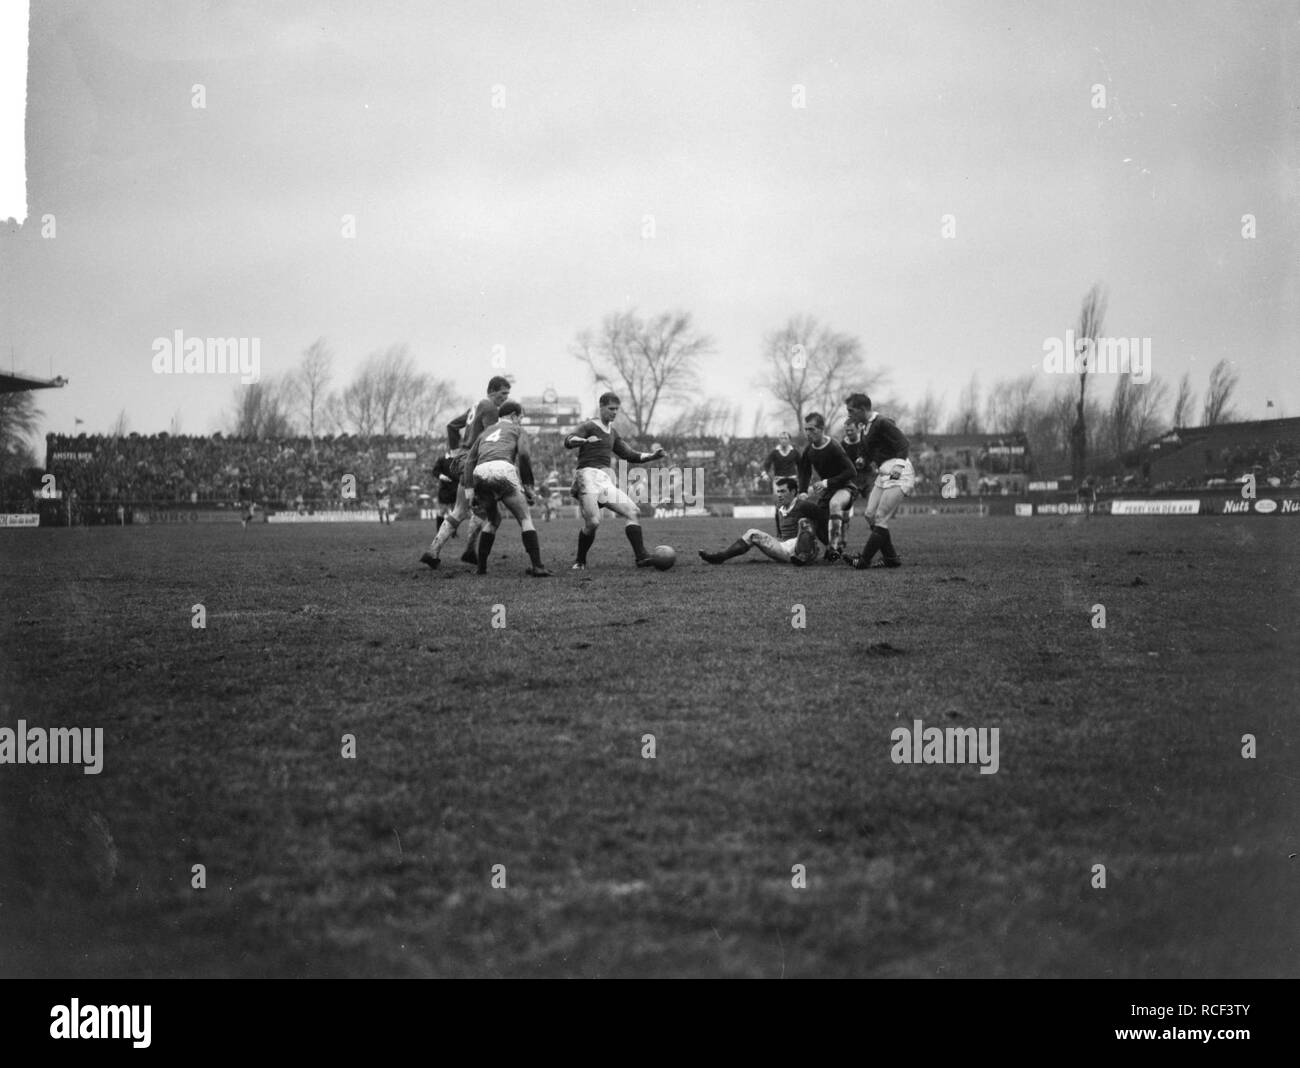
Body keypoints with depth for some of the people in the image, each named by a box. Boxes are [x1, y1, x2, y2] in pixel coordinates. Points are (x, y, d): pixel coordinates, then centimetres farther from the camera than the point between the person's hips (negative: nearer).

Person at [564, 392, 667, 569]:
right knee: (593, 521, -21)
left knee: (634, 512, -6)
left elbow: (631, 455, 27)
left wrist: (653, 456, 11)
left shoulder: (612, 433, 23)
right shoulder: (588, 426, 1)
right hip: (588, 476, -7)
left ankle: (641, 557, -11)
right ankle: (580, 561, -2)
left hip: (606, 481, 7)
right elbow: (568, 442, -16)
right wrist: (585, 440, -38)